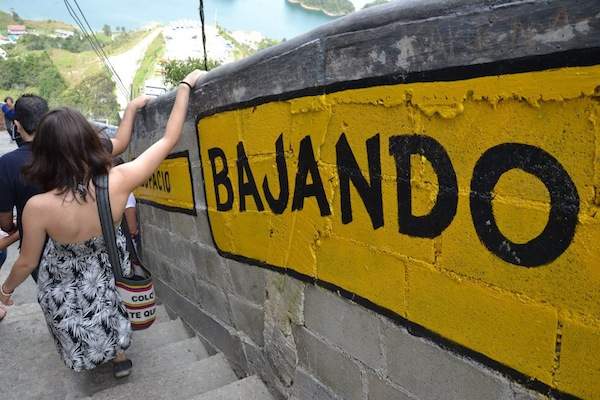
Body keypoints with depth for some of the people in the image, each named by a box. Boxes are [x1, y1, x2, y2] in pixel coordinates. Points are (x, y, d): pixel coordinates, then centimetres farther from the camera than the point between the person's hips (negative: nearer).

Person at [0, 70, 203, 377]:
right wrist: (185, 85, -14)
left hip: (62, 285, -2)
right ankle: (119, 357, 53)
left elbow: (27, 263, -16)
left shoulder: (38, 207, -33)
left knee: (78, 325, 28)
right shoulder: (118, 182, -32)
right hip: (102, 271, 2)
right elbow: (169, 139, -23)